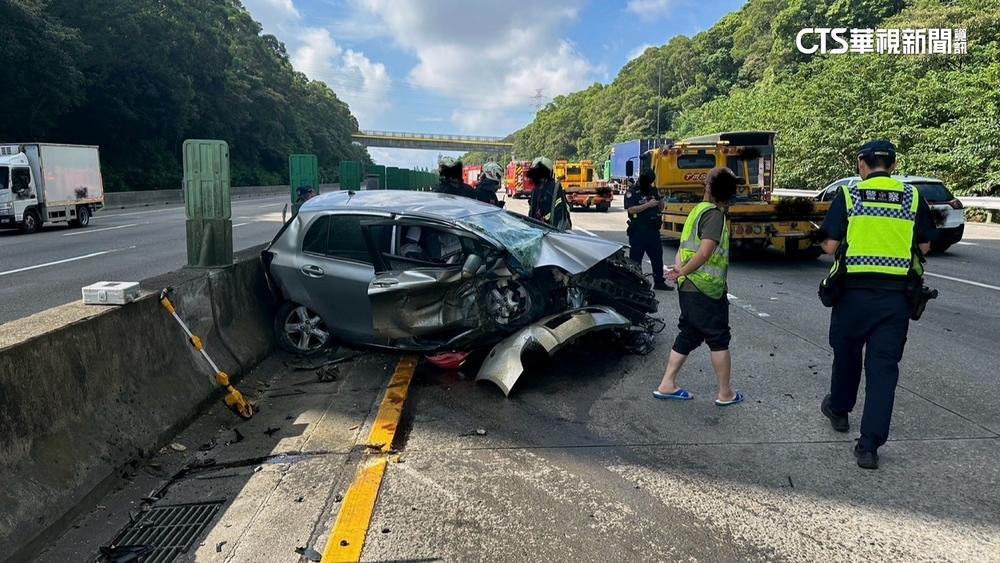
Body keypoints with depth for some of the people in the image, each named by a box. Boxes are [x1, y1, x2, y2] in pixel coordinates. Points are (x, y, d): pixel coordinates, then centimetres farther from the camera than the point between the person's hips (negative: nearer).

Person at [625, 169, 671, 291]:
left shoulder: (654, 191, 11)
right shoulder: (632, 193, -7)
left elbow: (660, 209, 17)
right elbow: (631, 209, -19)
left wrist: (661, 202, -6)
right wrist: (648, 204, -23)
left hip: (653, 229, 6)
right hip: (638, 231, -6)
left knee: (657, 255, 8)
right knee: (636, 258, 0)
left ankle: (659, 282, 17)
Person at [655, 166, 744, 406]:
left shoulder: (699, 210, 12)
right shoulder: (714, 215, -15)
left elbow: (686, 245, 9)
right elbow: (704, 253, -24)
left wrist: (679, 267, -7)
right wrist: (683, 271, -14)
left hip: (689, 287, 8)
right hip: (705, 289, -8)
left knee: (688, 335, 15)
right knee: (719, 339, 5)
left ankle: (667, 385, 19)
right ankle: (726, 393, 16)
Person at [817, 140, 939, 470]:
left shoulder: (848, 195, -3)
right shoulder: (912, 197, 3)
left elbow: (830, 247, -6)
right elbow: (924, 246, 9)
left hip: (854, 292, -1)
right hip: (896, 296, 1)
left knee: (847, 353, 20)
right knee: (884, 366, 4)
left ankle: (839, 410, 42)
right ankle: (870, 446, 2)